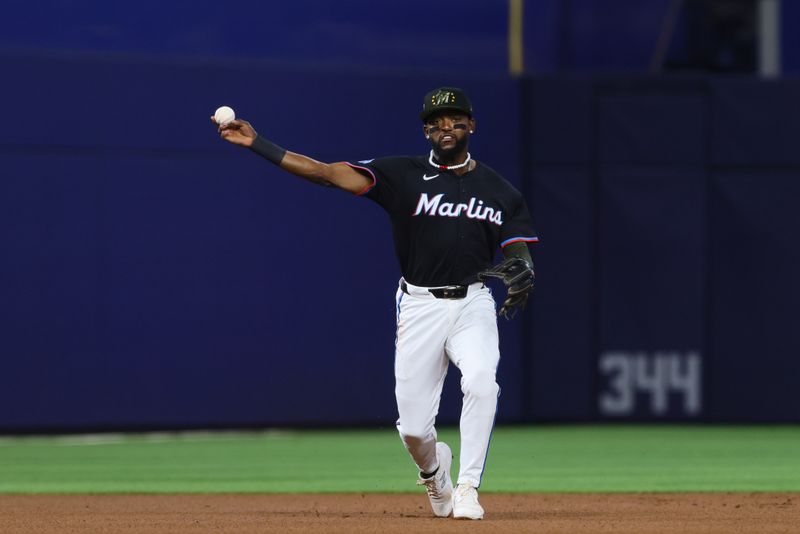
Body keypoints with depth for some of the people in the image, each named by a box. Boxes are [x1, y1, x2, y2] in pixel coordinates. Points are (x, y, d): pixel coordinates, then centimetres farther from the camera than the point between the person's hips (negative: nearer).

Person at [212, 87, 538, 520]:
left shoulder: (500, 191, 6)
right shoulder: (404, 175, 1)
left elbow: (518, 256, 4)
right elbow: (327, 173, -6)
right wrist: (257, 144, -14)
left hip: (472, 303, 0)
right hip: (420, 306, 0)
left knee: (481, 383, -29)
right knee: (414, 427, -2)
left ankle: (467, 489, -17)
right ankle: (433, 470, 35)